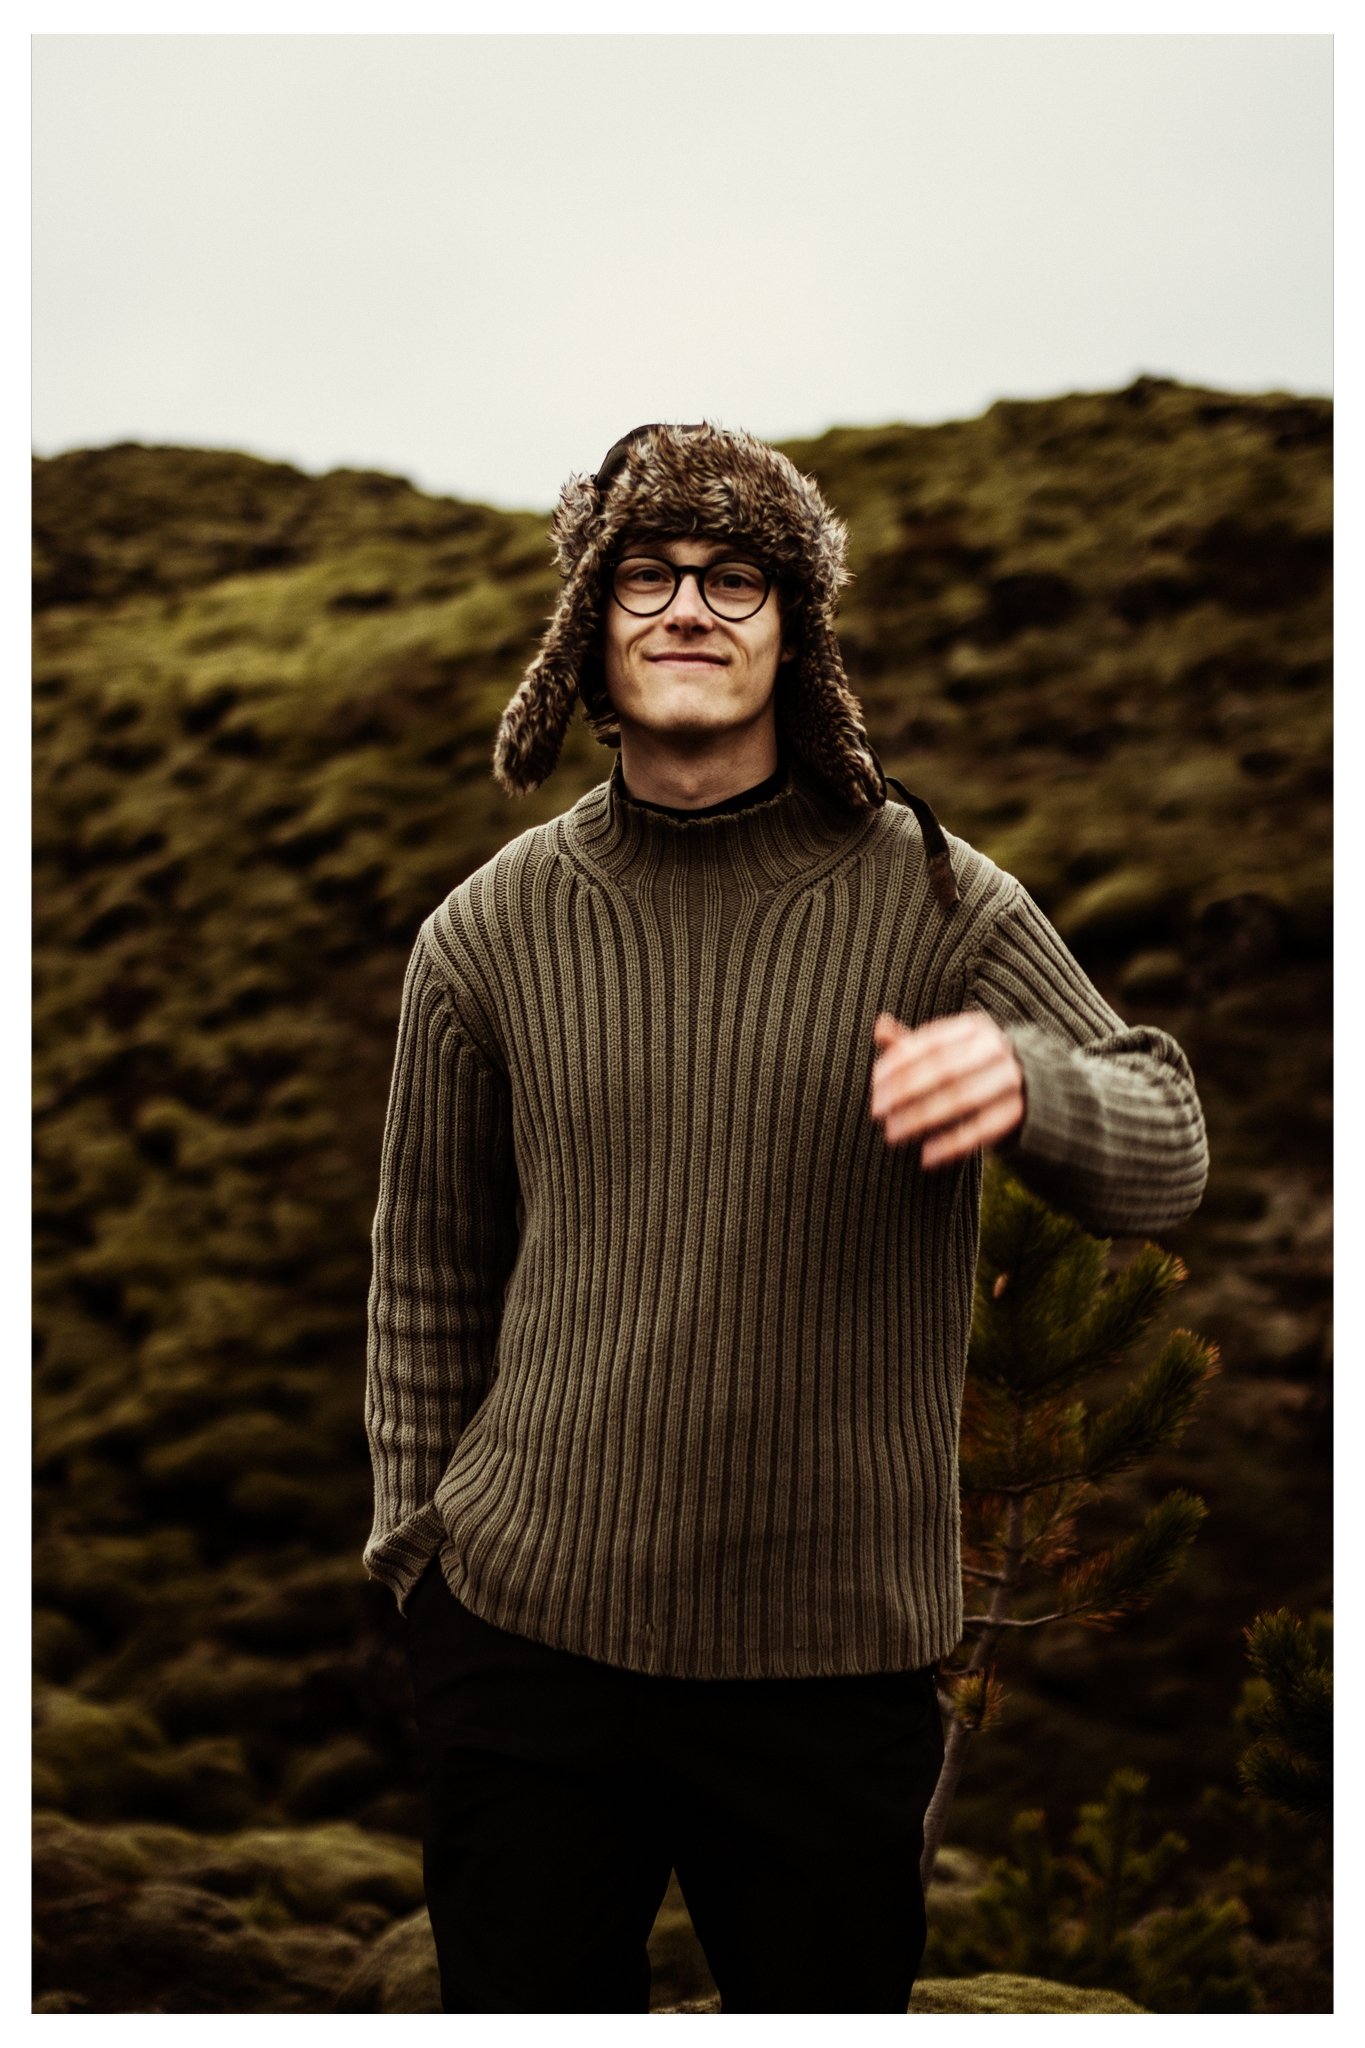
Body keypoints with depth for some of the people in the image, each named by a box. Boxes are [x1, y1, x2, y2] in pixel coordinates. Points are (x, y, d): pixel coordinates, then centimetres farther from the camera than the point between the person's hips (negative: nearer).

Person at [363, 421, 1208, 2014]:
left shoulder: (933, 899, -3)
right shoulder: (491, 929, 2)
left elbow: (1169, 1153, -5)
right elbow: (427, 1276, 10)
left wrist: (1024, 1081, -26)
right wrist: (417, 1548, 8)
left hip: (835, 1653, -1)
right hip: (524, 1629, 1)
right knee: (520, 2004, 11)